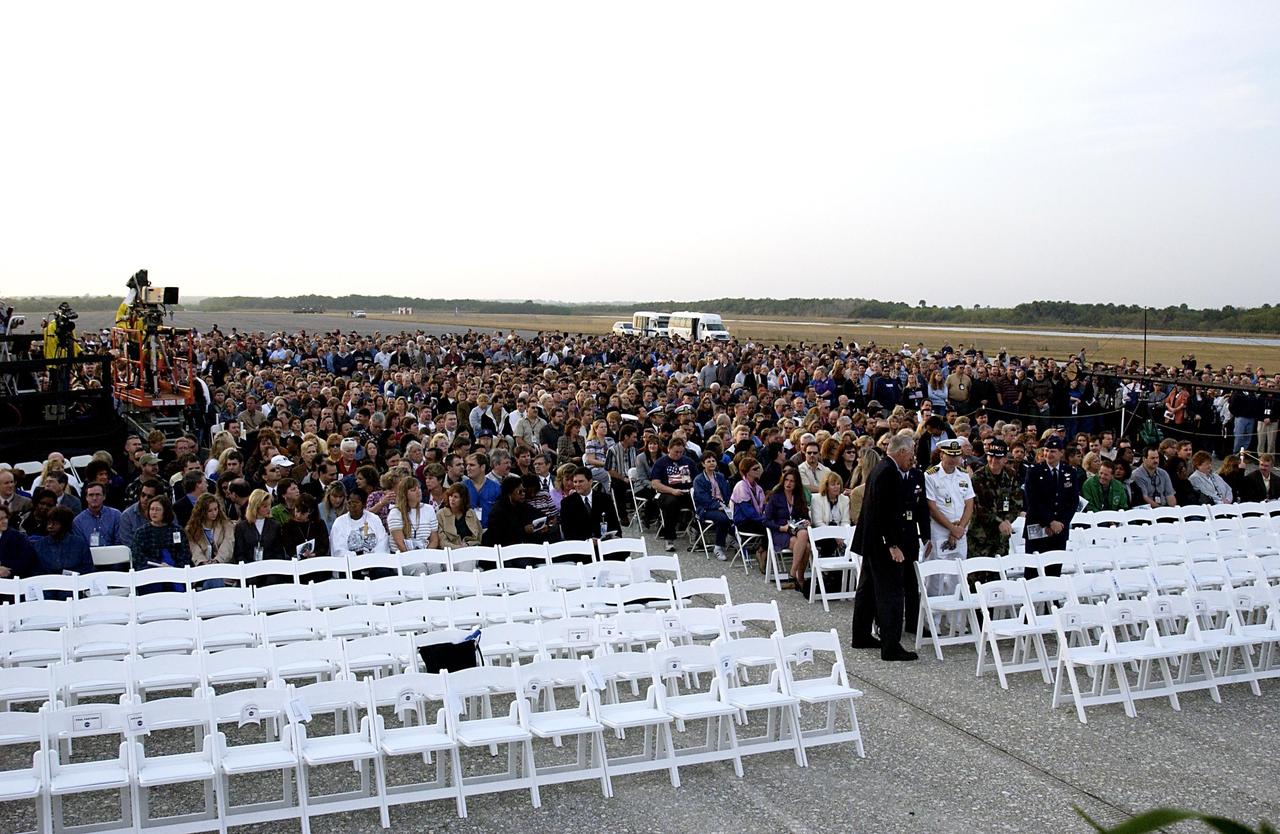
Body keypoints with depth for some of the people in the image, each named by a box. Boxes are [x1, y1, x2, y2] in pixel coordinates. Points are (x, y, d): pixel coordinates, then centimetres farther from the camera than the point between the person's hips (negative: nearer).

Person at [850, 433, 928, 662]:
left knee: (869, 589, 18)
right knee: (891, 592, -8)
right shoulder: (886, 473, -19)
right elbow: (883, 513, -23)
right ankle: (891, 646, -6)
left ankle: (861, 635, 29)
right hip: (883, 542, -11)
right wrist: (892, 545, -22)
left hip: (874, 543, 11)